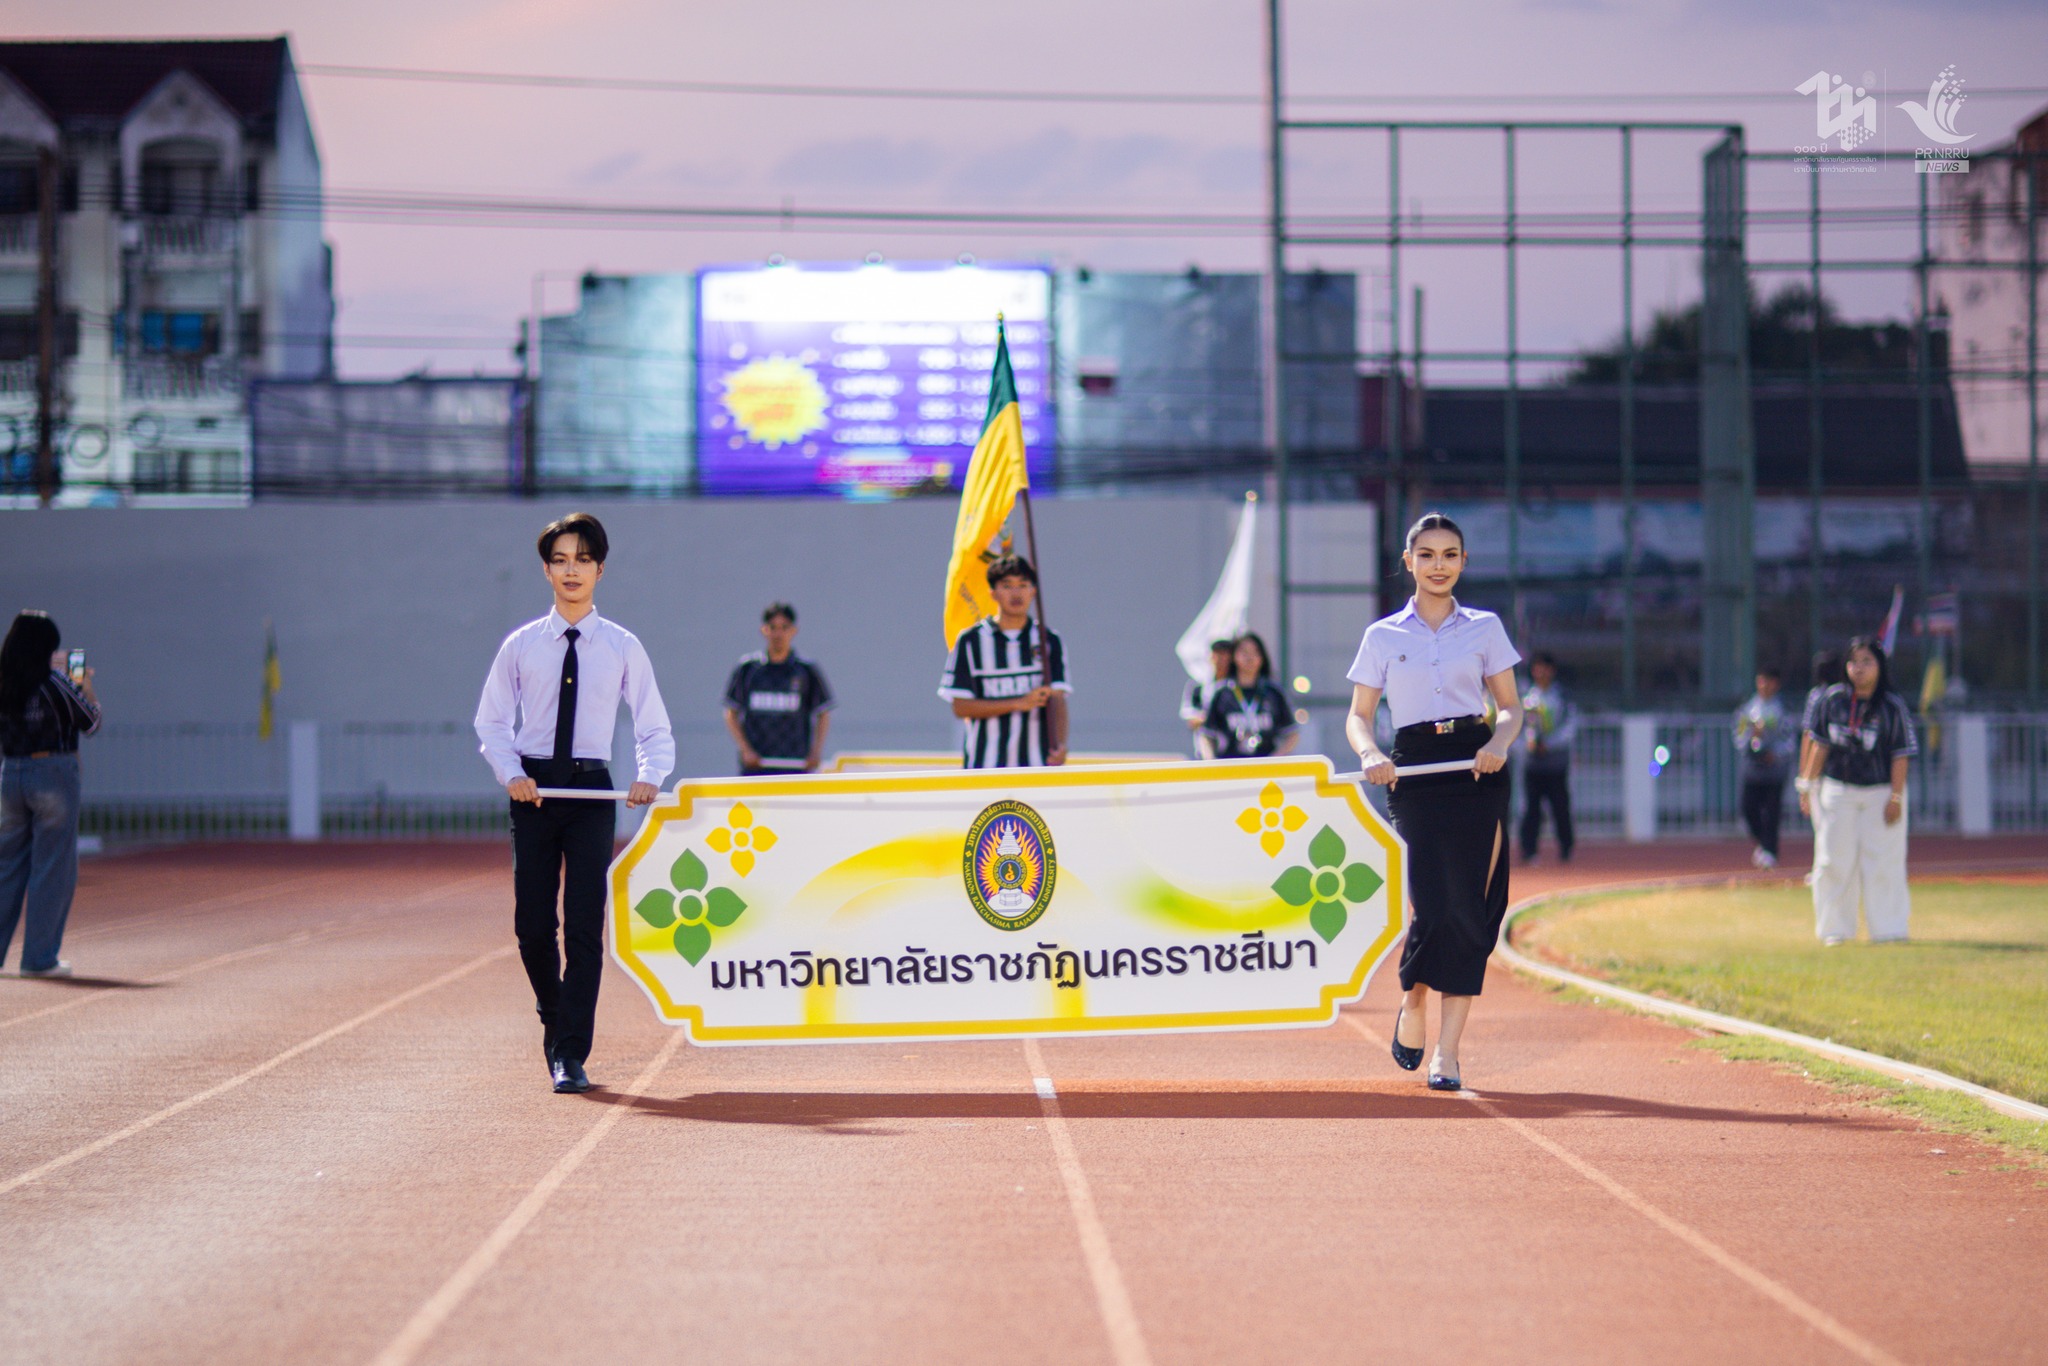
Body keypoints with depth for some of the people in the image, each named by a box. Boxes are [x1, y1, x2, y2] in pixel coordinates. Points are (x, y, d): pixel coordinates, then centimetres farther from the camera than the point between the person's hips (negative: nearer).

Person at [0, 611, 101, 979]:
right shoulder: (54, 683, -11)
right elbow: (91, 723, -1)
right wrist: (87, 687, 16)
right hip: (52, 773, -5)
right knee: (53, 868, 2)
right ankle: (39, 957, 2)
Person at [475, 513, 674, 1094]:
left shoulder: (622, 648, 4)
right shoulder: (521, 646, 5)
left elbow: (654, 728, 6)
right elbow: (492, 721, 9)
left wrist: (648, 777, -13)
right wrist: (511, 773, -10)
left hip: (592, 792, -1)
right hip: (534, 790, 1)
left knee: (585, 925, -7)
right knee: (533, 925, 4)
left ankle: (571, 1054, -5)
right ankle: (555, 1021, 30)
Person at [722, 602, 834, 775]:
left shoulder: (807, 670, 2)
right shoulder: (747, 668, 4)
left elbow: (823, 714, 9)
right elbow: (731, 714, 8)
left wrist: (816, 753, -2)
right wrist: (746, 750, -3)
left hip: (794, 765, -1)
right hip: (754, 766, 1)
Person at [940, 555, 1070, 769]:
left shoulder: (1049, 642, 8)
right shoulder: (971, 641, 4)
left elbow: (1058, 700, -1)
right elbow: (960, 707, -2)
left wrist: (1060, 746, -21)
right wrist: (1019, 703, -12)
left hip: (1037, 764, 1)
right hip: (984, 764, -1)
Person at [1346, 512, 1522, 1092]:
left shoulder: (1485, 628, 12)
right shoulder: (1383, 637, 11)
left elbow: (1511, 706, 14)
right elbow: (1358, 717, 11)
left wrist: (1500, 742, -8)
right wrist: (1370, 754, -11)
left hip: (1477, 769, 1)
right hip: (1415, 773, -1)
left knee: (1471, 907, -6)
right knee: (1436, 904, -14)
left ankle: (1447, 1050, -1)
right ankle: (1412, 1003, 17)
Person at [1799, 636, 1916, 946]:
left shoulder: (1892, 706, -7)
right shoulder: (1833, 699, 1)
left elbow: (1901, 755, -6)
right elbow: (1820, 744, 8)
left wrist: (1896, 798, -11)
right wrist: (1808, 785, 6)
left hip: (1880, 793, -3)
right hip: (1837, 790, 3)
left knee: (1882, 862, -4)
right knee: (1834, 861, 3)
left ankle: (1888, 929, 4)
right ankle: (1834, 929, 12)